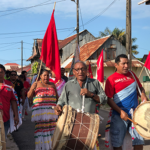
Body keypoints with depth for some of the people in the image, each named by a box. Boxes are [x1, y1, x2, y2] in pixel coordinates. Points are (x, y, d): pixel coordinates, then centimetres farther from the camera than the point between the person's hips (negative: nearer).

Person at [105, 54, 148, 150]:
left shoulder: (131, 74, 10)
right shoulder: (111, 79, -6)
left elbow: (140, 88, 21)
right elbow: (109, 99, -10)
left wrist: (144, 97, 2)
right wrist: (121, 112, -19)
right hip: (119, 115, -4)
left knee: (139, 141, 8)